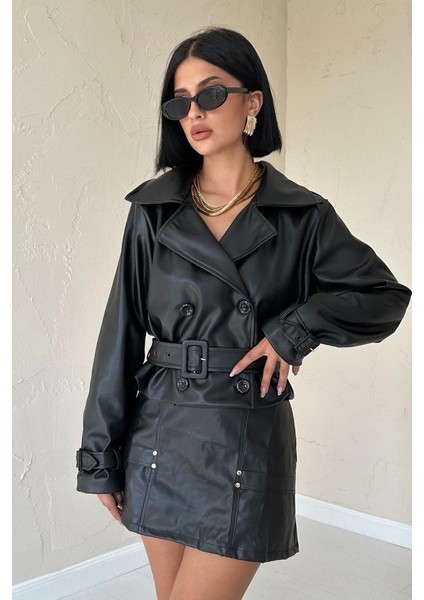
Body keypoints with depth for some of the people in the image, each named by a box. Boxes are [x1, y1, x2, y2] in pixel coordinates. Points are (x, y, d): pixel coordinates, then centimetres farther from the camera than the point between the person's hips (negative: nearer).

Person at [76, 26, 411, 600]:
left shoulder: (303, 215, -3)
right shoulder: (154, 209, 0)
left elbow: (385, 296, 4)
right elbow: (122, 331, 1)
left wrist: (296, 328, -13)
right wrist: (101, 455, 2)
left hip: (248, 445, -2)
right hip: (160, 438, 3)